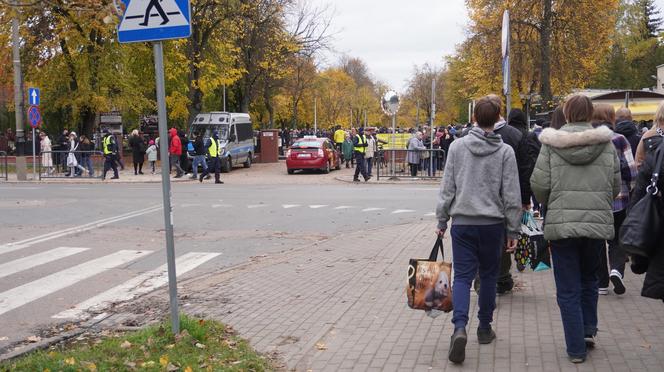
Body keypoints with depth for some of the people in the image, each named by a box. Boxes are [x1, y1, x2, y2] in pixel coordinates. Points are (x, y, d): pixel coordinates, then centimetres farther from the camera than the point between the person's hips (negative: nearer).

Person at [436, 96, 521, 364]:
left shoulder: (457, 146, -1)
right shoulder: (505, 151, -4)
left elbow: (447, 188, 0)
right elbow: (511, 196, -3)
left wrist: (441, 221, 8)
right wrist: (513, 231, 3)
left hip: (462, 222, 0)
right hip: (492, 223, 0)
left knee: (462, 276, 2)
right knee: (488, 275, 15)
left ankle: (460, 327, -17)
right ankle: (484, 327, 25)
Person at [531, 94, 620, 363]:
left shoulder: (551, 144, -4)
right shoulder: (606, 144, 2)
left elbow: (539, 185, -7)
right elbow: (616, 186, 6)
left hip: (561, 223, -2)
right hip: (598, 223, 2)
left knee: (568, 290, 5)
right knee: (589, 279, 25)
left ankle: (576, 349, 8)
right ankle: (588, 331, 23)